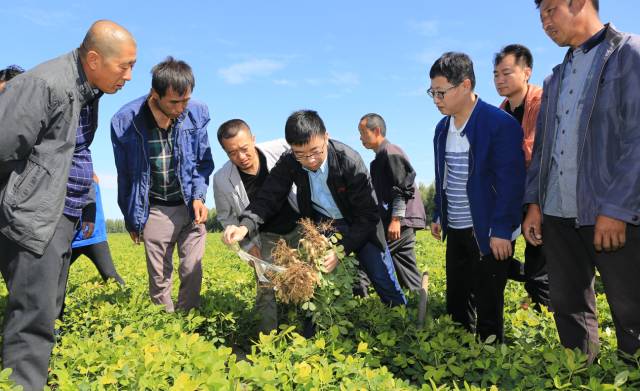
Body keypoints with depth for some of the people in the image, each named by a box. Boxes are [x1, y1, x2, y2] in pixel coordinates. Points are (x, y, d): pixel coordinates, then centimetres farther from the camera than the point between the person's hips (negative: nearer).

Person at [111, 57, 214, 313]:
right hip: (155, 210, -1)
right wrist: (131, 220, 10)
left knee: (192, 271, -2)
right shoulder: (125, 121, -12)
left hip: (190, 207, 1)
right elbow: (125, 175, 2)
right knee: (159, 278, 6)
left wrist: (199, 197, -10)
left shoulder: (196, 114, -9)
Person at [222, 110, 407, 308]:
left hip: (359, 226, -2)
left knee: (384, 282, 1)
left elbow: (368, 215, -26)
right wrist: (245, 226, -40)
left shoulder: (350, 161, -30)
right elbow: (268, 197, -19)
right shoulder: (288, 163, -20)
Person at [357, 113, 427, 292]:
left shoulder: (391, 152, -9)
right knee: (406, 266, 10)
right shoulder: (382, 156, 20)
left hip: (401, 221, -10)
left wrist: (395, 220, -21)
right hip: (401, 222, 10)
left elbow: (403, 188, -17)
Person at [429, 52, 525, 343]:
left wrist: (501, 231, -18)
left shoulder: (500, 124, -14)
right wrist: (438, 216, 13)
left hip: (489, 233, -7)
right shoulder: (442, 128, 9)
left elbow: (510, 182, -16)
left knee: (487, 308, 3)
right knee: (455, 303, 15)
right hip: (455, 231, 7)